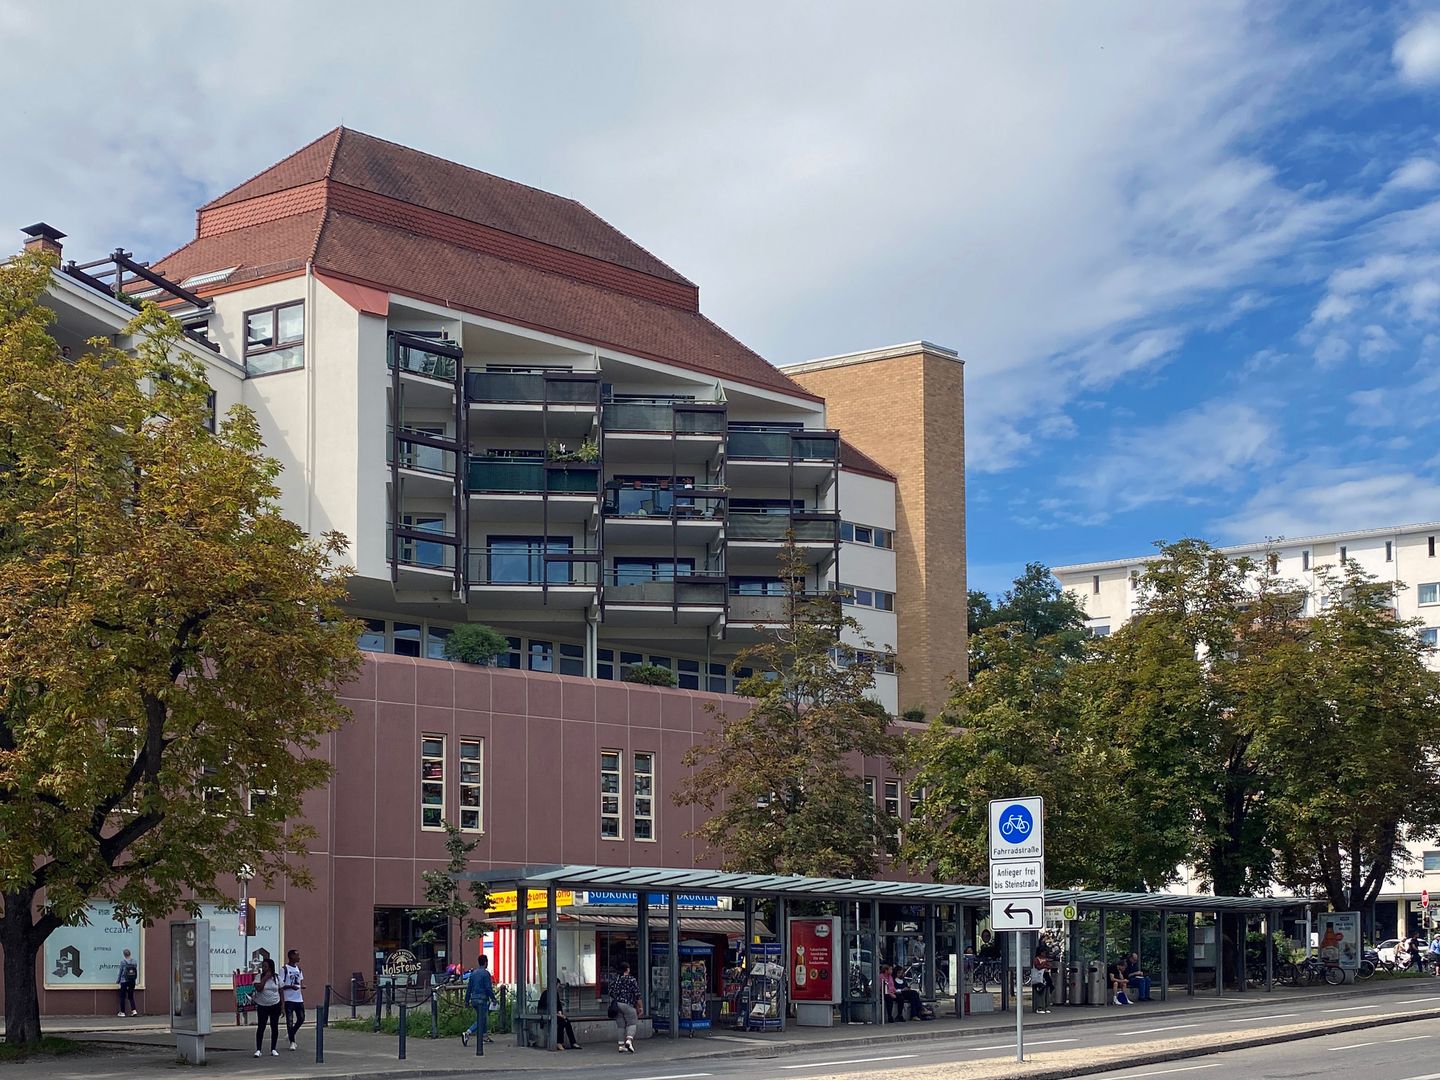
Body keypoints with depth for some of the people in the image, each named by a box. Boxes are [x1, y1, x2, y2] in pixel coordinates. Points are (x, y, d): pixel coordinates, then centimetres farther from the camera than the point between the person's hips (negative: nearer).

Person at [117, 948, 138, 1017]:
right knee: (131, 997, 12)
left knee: (122, 997, 8)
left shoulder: (122, 961, -8)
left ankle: (122, 1012, 10)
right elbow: (136, 972, 4)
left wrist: (119, 980, 9)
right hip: (132, 982, 3)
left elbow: (120, 971, -4)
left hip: (124, 981, -3)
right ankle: (134, 1010, -3)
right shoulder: (134, 962, 0)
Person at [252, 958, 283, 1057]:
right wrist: (265, 978, -18)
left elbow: (280, 992, 5)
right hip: (262, 1006, -2)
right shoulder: (259, 977, -3)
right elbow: (258, 988, -19)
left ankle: (273, 1049, 14)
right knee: (261, 1027, -6)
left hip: (275, 1005, 2)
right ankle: (258, 1050, -1)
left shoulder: (277, 978, 2)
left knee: (274, 1027, 5)